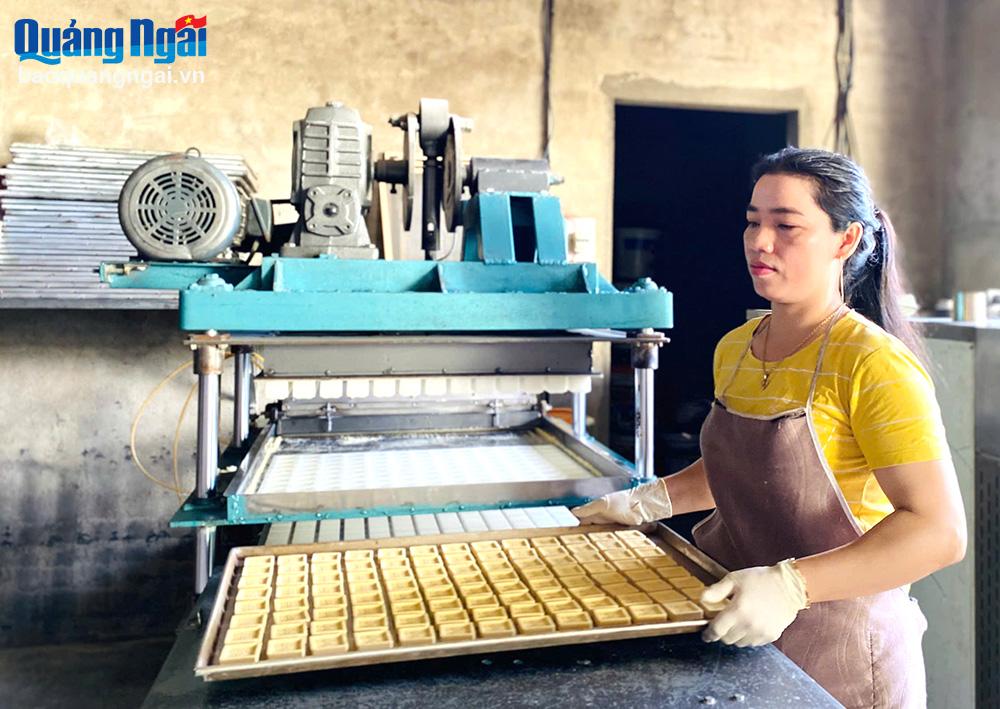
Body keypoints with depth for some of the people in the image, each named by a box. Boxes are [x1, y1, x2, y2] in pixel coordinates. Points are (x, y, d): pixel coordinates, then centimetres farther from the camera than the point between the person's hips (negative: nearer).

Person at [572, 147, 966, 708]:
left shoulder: (873, 365, -19)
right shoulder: (734, 350, 2)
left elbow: (940, 531, -25)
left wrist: (790, 585, -35)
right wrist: (643, 503, 5)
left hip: (838, 651, -6)